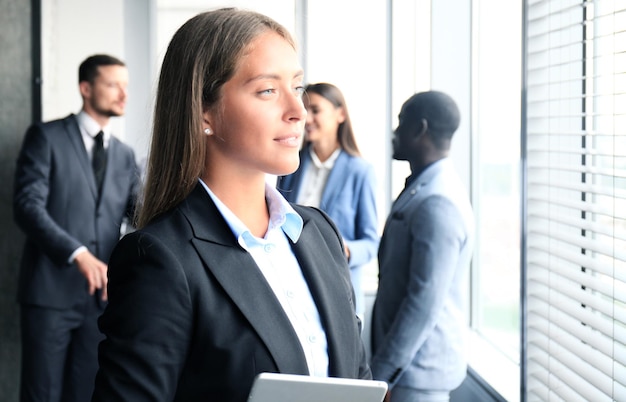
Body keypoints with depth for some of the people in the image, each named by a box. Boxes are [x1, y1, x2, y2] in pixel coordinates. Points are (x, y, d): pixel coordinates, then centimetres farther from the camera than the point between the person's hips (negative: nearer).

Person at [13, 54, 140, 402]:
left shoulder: (125, 155, 16)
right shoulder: (46, 137, -1)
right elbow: (28, 206, -12)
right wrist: (78, 254, -24)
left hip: (102, 294, 5)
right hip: (51, 291, -4)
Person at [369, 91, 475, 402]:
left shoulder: (437, 204, -21)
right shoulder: (421, 189, 10)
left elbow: (425, 302, -24)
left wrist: (380, 374, -19)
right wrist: (381, 362, 17)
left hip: (417, 372, -9)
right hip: (415, 364, 9)